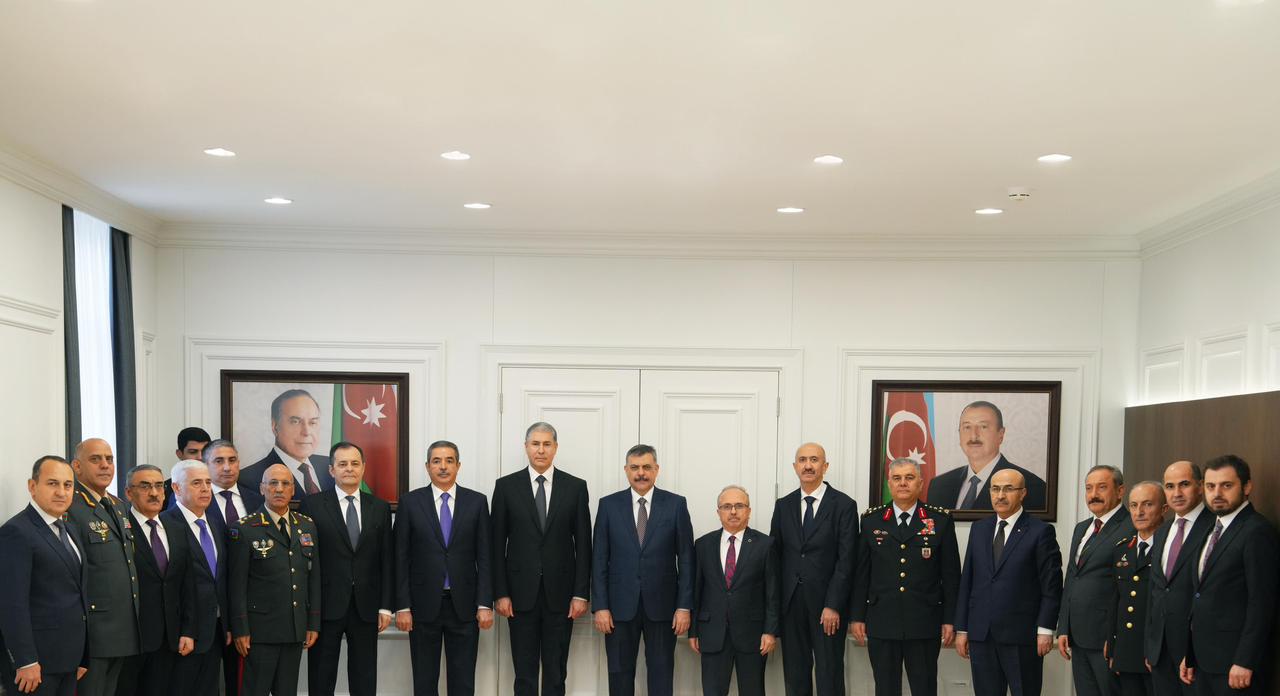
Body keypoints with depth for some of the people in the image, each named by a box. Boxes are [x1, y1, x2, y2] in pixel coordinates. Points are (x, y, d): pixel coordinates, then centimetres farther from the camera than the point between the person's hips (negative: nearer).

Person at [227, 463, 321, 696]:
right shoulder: (244, 529, -6)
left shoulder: (307, 526, 9)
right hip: (261, 630, -4)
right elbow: (236, 585, -7)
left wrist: (313, 624, 7)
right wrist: (240, 630, -10)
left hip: (296, 629, 5)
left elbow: (314, 578, 11)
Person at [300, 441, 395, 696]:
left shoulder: (380, 508, 8)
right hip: (326, 607, -2)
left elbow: (387, 561, 8)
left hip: (366, 608, 2)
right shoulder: (312, 505, 0)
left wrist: (386, 606, 2)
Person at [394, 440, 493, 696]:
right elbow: (401, 558, 1)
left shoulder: (477, 501, 3)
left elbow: (484, 557, 2)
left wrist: (485, 604, -4)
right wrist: (402, 607, -5)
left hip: (464, 605, 0)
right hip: (424, 605, 0)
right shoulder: (410, 502, 1)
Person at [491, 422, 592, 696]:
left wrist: (581, 594, -3)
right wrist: (500, 593, -4)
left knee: (556, 673, 7)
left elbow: (583, 545, 2)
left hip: (560, 593, 0)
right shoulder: (506, 486, 2)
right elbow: (498, 544, 2)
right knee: (524, 673, 6)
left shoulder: (575, 487, 3)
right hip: (521, 593, 0)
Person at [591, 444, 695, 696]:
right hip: (620, 605, 1)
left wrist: (684, 606, -5)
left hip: (661, 604, 0)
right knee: (620, 674, 7)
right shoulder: (609, 505, 2)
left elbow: (686, 559, 0)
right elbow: (599, 560, 1)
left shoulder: (676, 504, 1)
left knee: (661, 674, 6)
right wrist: (600, 606, -5)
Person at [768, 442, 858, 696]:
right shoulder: (783, 505, 9)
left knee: (829, 675, 2)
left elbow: (846, 560, -8)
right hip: (790, 603, 4)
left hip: (827, 603, -3)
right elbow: (775, 555, 9)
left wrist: (833, 606, -14)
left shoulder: (844, 505, -3)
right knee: (795, 675, 8)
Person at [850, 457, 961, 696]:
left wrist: (950, 620, 0)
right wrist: (856, 616, 3)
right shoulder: (871, 520, 7)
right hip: (881, 624, 1)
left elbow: (951, 575, 3)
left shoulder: (941, 520, 3)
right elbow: (860, 573, 7)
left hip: (924, 624, -1)